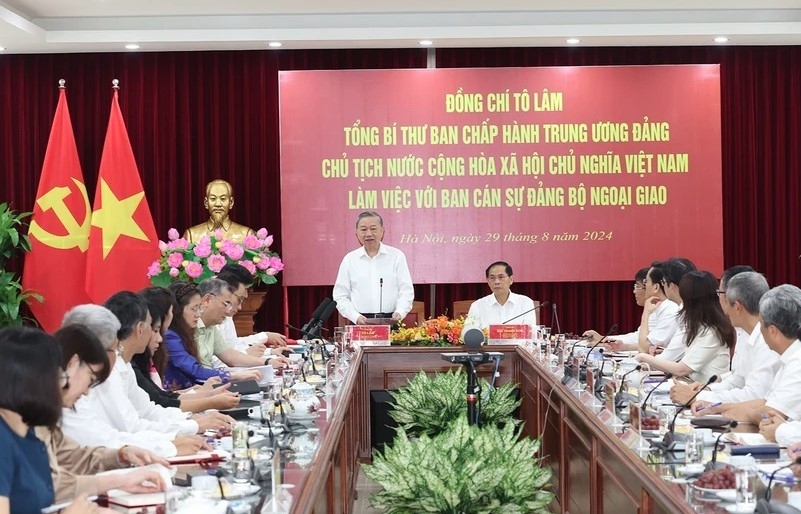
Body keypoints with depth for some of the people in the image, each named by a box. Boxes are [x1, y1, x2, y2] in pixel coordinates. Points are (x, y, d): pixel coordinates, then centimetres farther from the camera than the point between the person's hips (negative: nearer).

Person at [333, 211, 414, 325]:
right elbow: (340, 296, 9)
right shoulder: (349, 260, 10)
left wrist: (400, 312, -12)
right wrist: (356, 317, -7)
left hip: (390, 323, 0)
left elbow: (406, 291, 6)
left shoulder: (397, 256, 8)